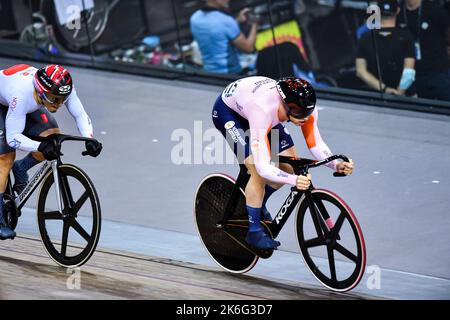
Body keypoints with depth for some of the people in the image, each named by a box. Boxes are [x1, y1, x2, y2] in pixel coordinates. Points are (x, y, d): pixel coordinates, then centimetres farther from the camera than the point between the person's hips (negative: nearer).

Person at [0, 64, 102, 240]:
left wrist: (90, 140, -41)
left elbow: (81, 115, -23)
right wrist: (41, 147, -56)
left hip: (28, 104, 5)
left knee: (52, 135, -17)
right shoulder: (22, 94, -46)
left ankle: (20, 169, 8)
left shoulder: (63, 88, -32)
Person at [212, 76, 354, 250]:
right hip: (228, 110, -6)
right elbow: (263, 167, -47)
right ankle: (254, 232, -7)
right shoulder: (263, 112, -45)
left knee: (290, 163, -5)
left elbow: (316, 145, -18)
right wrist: (294, 180, -62)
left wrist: (336, 165, -36)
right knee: (257, 170, -22)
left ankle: (257, 202, 21)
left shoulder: (306, 108, -30)